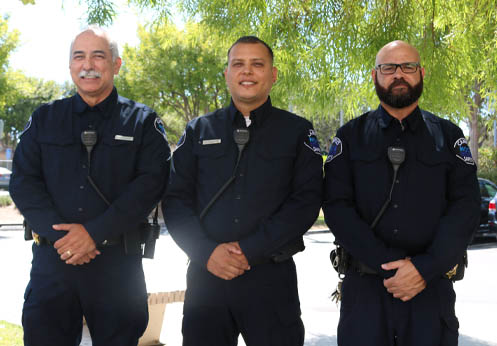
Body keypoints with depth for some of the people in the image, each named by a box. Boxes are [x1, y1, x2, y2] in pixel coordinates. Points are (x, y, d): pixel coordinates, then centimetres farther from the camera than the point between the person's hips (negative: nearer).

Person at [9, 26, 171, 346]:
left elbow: (152, 182, -7)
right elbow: (23, 181, 4)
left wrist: (95, 233, -16)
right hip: (52, 259, 2)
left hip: (118, 261, -1)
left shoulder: (143, 122, 5)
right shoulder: (45, 119, 12)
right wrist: (57, 234, -13)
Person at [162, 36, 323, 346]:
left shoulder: (297, 131, 6)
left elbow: (306, 200, -5)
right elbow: (175, 198, 5)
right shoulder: (198, 131, 11)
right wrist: (206, 251, -11)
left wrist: (251, 250, -14)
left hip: (272, 277, -1)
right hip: (206, 274, 2)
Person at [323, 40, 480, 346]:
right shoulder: (351, 136, 6)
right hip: (364, 286, 0)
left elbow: (466, 206, -1)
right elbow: (336, 206, -4)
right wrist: (389, 264, -15)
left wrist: (425, 269, -15)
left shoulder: (448, 136, 7)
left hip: (432, 286, 1)